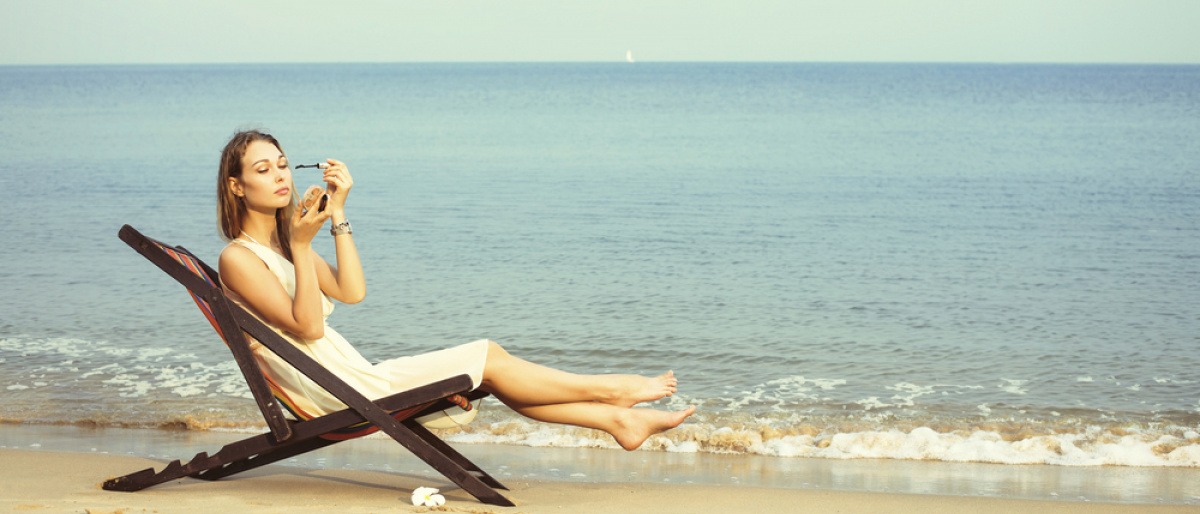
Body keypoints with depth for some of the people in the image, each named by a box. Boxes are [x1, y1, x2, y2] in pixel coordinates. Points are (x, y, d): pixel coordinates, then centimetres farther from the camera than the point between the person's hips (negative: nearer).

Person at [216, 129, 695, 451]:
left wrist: (338, 212, -5)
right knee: (488, 357, -6)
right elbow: (307, 327, -20)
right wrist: (301, 246, -25)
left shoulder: (280, 242, 15)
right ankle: (611, 391, 7)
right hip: (340, 395, -9)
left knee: (488, 367, 4)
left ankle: (618, 421, 7)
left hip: (356, 379, 9)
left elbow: (351, 292, 2)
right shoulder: (238, 257, -12)